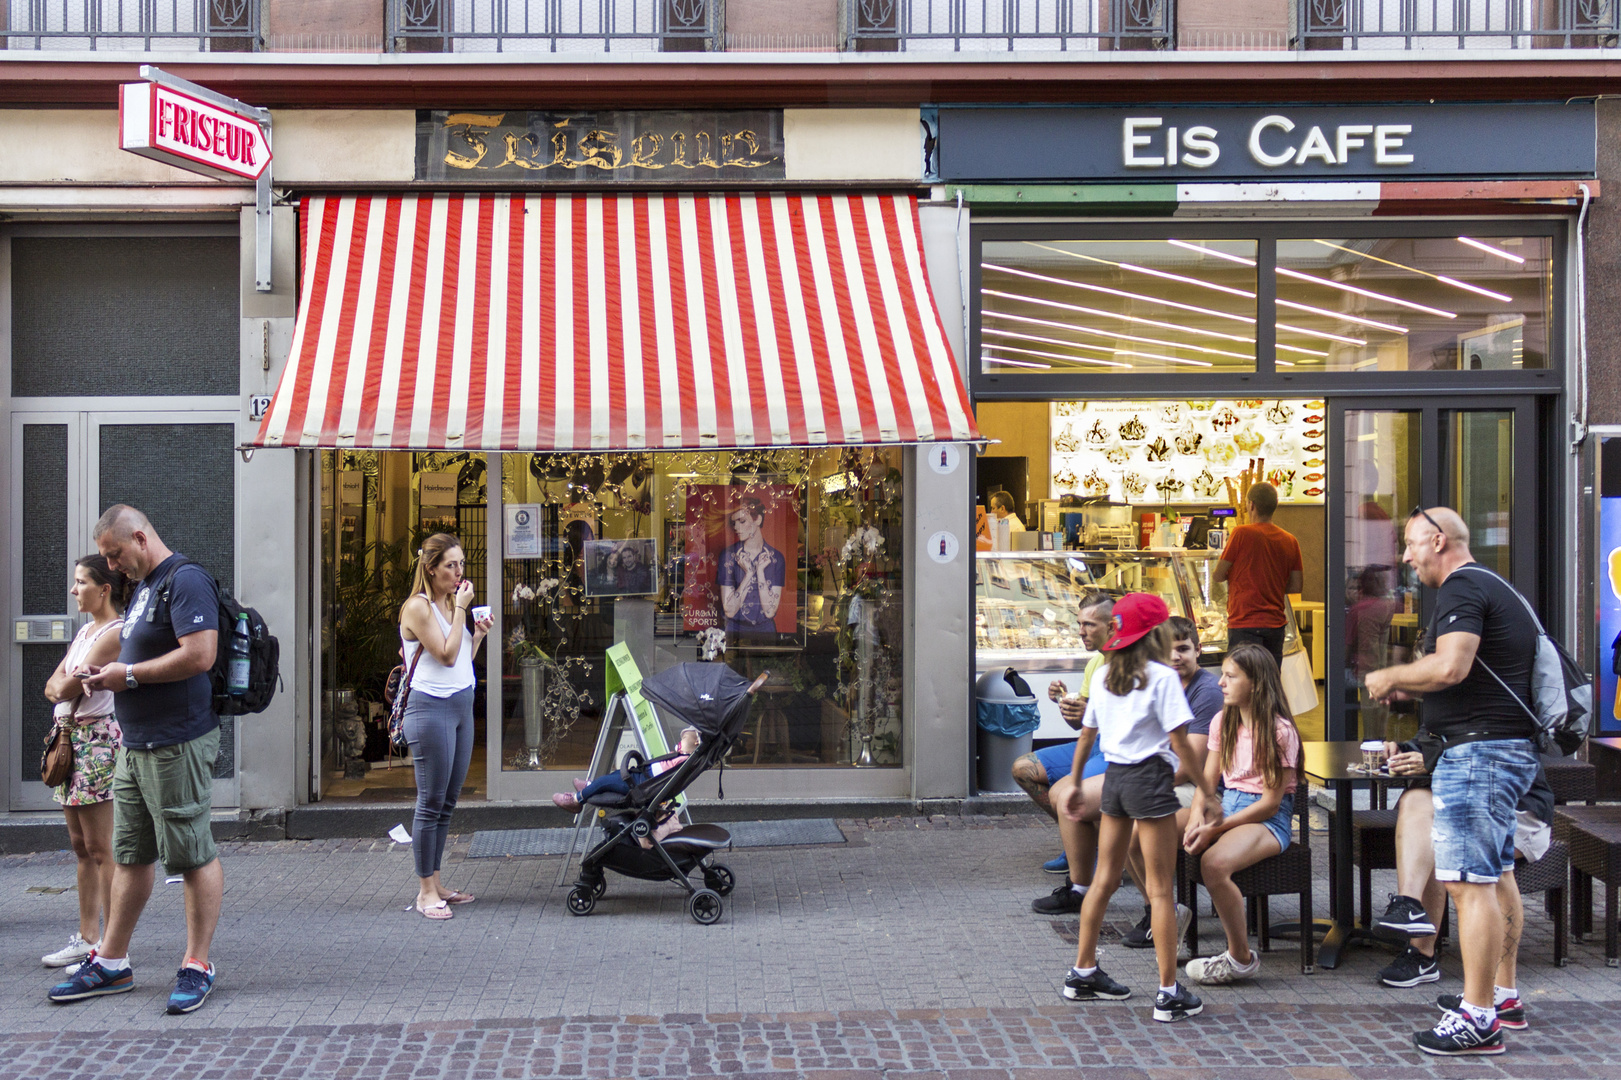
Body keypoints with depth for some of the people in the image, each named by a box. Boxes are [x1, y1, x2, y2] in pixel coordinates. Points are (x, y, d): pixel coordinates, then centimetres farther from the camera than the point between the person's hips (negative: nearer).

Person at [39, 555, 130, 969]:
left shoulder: (116, 632, -12)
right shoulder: (86, 630, 19)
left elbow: (68, 689, -16)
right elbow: (52, 687, 13)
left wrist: (65, 684, 4)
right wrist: (66, 685, -6)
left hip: (97, 740, -10)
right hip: (69, 738, 10)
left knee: (101, 850, -8)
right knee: (82, 847, 11)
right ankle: (88, 938, 17)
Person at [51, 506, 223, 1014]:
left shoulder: (186, 580, -12)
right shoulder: (144, 587, 19)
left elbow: (199, 655, -23)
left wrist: (128, 675, -15)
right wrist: (107, 675, 9)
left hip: (178, 745, -10)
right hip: (137, 745, 10)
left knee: (193, 856, -2)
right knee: (129, 855, 14)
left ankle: (197, 966, 4)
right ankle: (110, 963, 21)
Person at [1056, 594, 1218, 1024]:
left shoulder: (1104, 676, 9)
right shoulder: (1162, 677, -10)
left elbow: (1086, 735, 13)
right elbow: (1179, 742, -13)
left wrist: (1075, 785, 24)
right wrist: (1208, 792, -7)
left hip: (1113, 775, 7)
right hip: (1149, 778, -6)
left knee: (1105, 879, 16)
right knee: (1160, 889, -3)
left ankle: (1083, 972, 24)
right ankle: (1169, 993, -1)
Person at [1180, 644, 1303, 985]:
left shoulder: (1279, 730, -11)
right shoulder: (1223, 722, 11)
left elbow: (1270, 802, -14)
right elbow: (1208, 780, 10)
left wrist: (1215, 829, -20)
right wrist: (1196, 816, -12)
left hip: (1268, 820, -7)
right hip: (1224, 805, 7)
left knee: (1214, 863, -38)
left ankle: (1241, 958, -18)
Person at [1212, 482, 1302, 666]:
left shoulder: (1241, 533, -8)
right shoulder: (1290, 541, 7)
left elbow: (1217, 576, -4)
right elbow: (1295, 586, 10)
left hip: (1245, 623, -5)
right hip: (1276, 623, 6)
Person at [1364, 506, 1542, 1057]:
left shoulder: (1461, 587, -11)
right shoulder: (1494, 587, 22)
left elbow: (1450, 666, -26)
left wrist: (1392, 676, -9)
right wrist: (1411, 689, 19)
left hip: (1477, 749, -11)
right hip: (1508, 748, 11)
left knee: (1469, 883, -11)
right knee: (1493, 879, 17)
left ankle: (1477, 1020, -12)